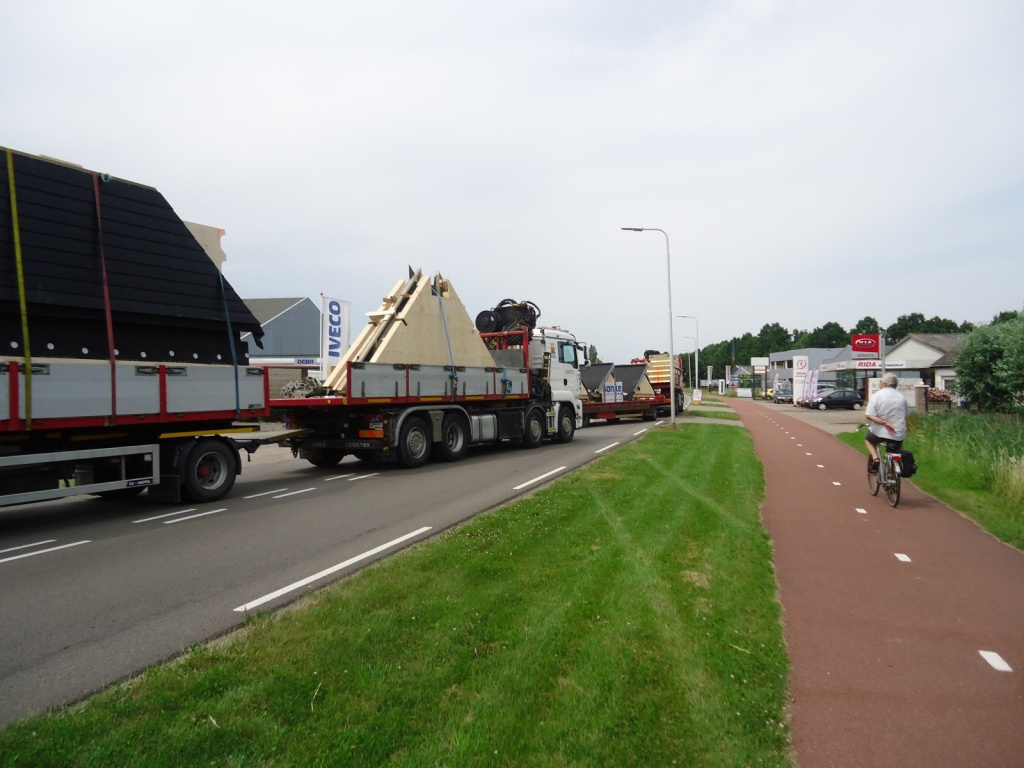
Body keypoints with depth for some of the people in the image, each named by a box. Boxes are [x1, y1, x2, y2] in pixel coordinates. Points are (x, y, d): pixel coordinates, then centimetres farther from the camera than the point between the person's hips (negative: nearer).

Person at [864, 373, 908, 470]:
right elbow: (905, 417, 15)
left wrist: (885, 423, -17)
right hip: (899, 434, 3)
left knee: (868, 439, 27)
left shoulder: (877, 395, -7)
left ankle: (875, 458, 4)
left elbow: (869, 415, -17)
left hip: (880, 432, -3)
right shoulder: (902, 397, 5)